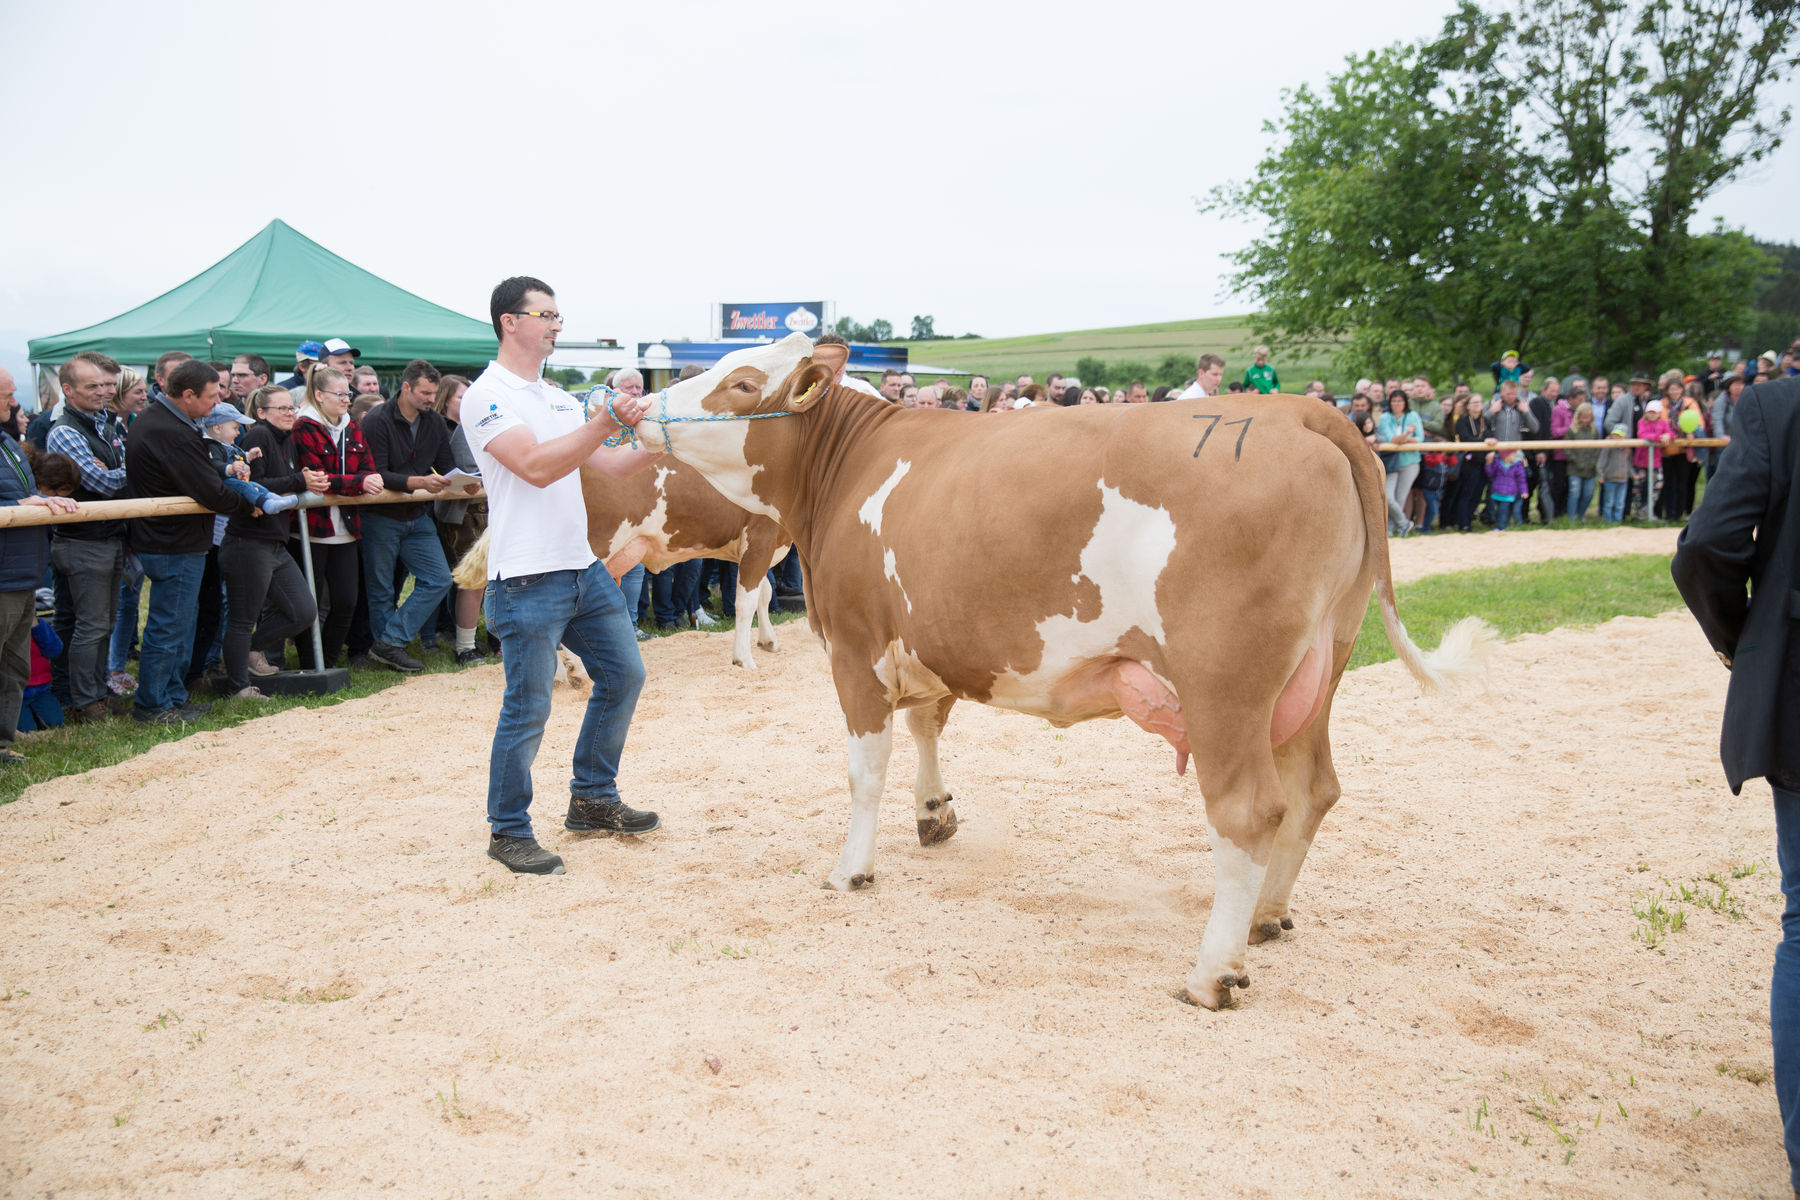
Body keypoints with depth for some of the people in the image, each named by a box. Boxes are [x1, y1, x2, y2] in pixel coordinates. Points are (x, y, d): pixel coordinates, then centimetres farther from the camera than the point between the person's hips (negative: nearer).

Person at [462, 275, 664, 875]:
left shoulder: (558, 399, 17)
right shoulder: (487, 396, -9)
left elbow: (609, 465, 18)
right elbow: (536, 466, -21)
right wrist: (605, 423, -25)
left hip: (583, 567, 9)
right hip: (527, 580, -9)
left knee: (623, 675, 15)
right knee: (527, 708, -3)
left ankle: (591, 800, 29)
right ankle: (509, 833, 12)